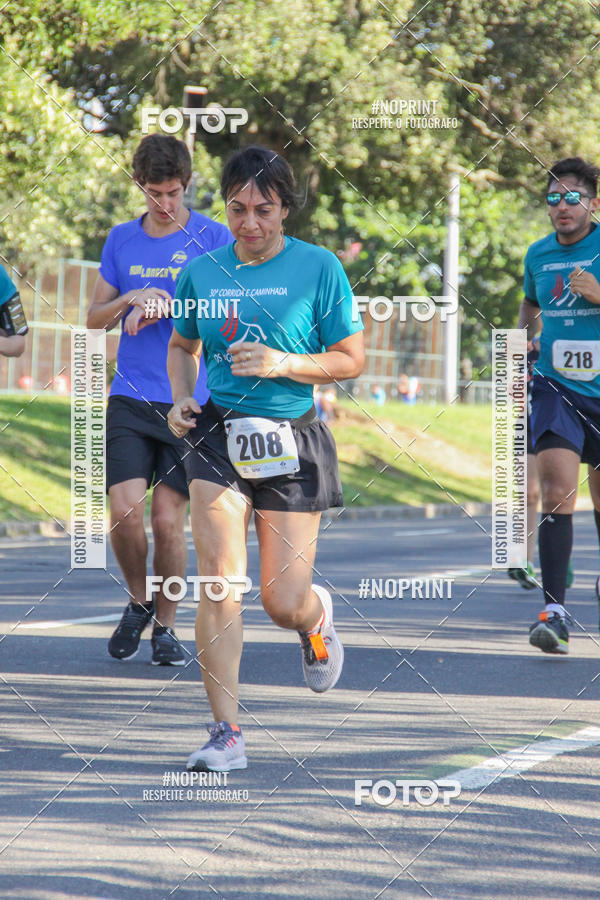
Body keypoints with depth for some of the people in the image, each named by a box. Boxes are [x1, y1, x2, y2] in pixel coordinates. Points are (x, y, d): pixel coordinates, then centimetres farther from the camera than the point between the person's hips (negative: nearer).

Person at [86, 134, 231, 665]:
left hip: (191, 402, -2)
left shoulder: (213, 238, 1)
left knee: (168, 520, -6)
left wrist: (166, 305, -15)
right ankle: (139, 601, 15)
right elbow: (95, 318, 15)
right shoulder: (121, 241, 11)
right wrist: (131, 300, -6)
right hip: (130, 399, 2)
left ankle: (166, 625, 13)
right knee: (125, 511, -11)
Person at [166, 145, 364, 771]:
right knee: (218, 583, -12)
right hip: (217, 435, 2)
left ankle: (316, 617, 41)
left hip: (290, 440, -2)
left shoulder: (319, 268, -3)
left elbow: (352, 359, -1)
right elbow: (182, 346, 22)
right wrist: (181, 399, 3)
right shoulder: (203, 271, 5)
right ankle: (226, 734, -7)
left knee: (283, 603, 1)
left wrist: (284, 363, -16)